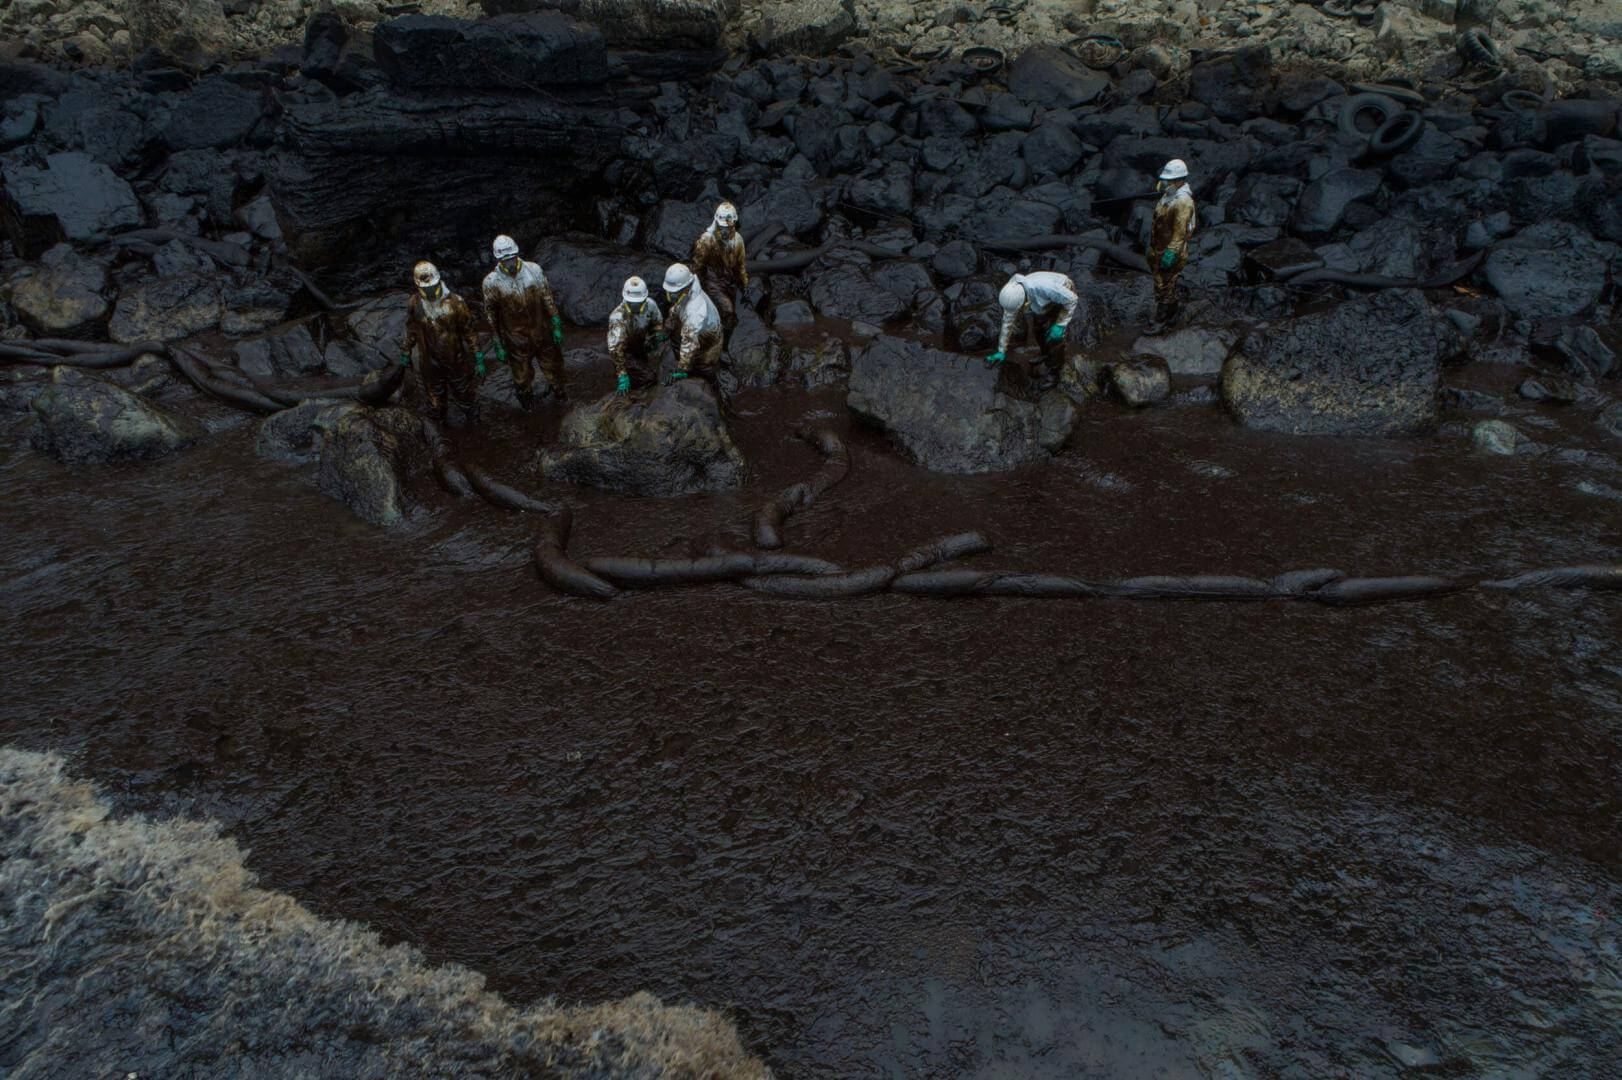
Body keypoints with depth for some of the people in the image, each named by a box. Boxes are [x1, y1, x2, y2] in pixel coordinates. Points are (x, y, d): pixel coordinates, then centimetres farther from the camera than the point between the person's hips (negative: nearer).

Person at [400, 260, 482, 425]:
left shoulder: (455, 302, -18)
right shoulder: (415, 303, -9)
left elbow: (469, 331, -10)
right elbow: (411, 331, 6)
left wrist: (478, 358, -10)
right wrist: (406, 352, 14)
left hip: (456, 361, -2)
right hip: (430, 364, 3)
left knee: (463, 395, 15)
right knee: (434, 400, 20)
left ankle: (474, 423, 41)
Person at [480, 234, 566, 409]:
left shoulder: (534, 269, -12)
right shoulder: (491, 282, -16)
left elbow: (548, 299, -3)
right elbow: (491, 316, -7)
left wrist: (556, 326, -1)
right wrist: (499, 345, -4)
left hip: (542, 334, 2)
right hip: (516, 340, -1)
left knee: (553, 367, 21)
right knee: (522, 376, 17)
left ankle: (560, 394, 49)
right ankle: (527, 403, 46)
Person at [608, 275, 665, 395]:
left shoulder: (650, 305, -17)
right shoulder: (618, 317, -34)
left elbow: (657, 322, 7)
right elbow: (616, 348, -37)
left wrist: (658, 333, -15)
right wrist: (622, 375, -43)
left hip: (640, 349, 7)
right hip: (626, 353, -7)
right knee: (649, 377, -19)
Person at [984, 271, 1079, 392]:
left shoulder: (1041, 287, -45)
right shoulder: (1012, 296, -25)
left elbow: (1071, 299, -31)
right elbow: (1007, 323, -9)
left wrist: (1060, 324, -29)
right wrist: (1001, 351, -4)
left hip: (1066, 296, -6)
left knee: (1055, 336, -10)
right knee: (1038, 329, 10)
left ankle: (1053, 372, 10)